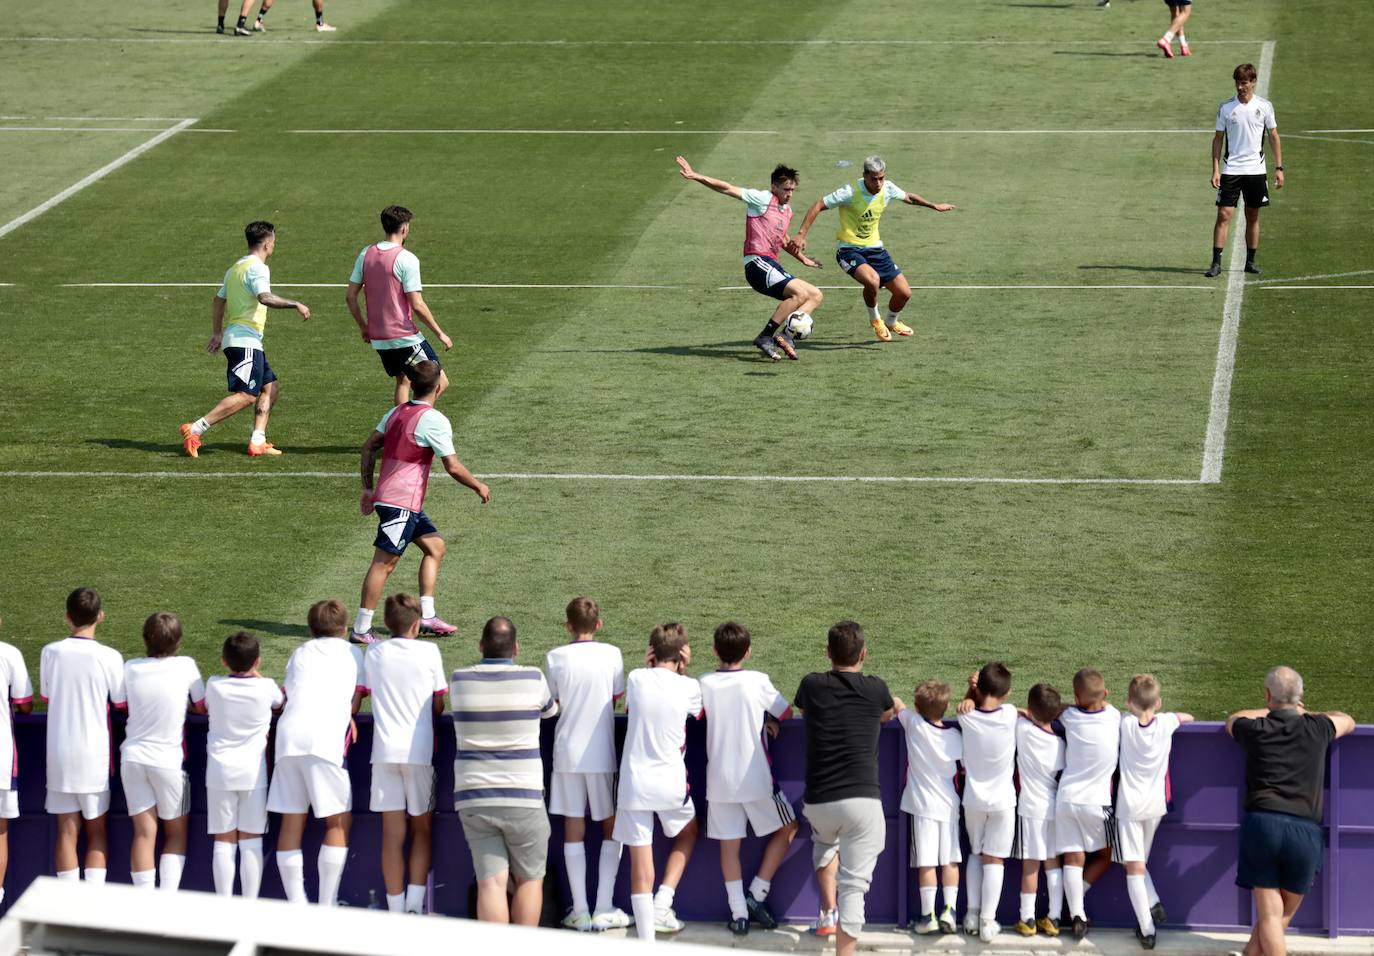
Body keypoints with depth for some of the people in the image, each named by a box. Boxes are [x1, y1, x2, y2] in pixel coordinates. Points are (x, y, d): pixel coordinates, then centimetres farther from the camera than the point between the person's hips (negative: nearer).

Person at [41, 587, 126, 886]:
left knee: (67, 831, 6)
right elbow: (121, 703, -1)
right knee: (96, 831, 7)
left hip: (59, 753, 2)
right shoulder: (109, 657, -11)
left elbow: (45, 696, 9)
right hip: (94, 755, -2)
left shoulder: (50, 652, -4)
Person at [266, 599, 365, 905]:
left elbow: (286, 697, 22)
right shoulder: (352, 653, 17)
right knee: (339, 822, 3)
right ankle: (327, 906, -3)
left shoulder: (299, 654, 25)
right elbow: (355, 704, 16)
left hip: (288, 737, 4)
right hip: (326, 739, -4)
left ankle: (296, 904, 5)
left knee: (291, 822, 6)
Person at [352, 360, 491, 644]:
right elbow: (453, 467, -15)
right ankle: (361, 629, -5)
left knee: (435, 547, 17)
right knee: (385, 562, -6)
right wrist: (479, 487, 1)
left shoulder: (396, 413, 10)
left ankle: (427, 617, 15)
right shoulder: (434, 420, -15)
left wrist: (368, 488, 20)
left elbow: (369, 447, 15)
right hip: (402, 503, -9)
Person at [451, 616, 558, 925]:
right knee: (529, 880, 11)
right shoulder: (533, 679, -4)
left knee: (491, 882, -2)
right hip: (522, 797, -2)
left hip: (474, 798, 2)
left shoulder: (460, 680, 0)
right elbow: (550, 710, 17)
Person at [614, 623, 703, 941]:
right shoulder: (688, 687, -5)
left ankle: (646, 937, 1)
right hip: (671, 781, 0)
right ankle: (662, 905, 15)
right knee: (687, 834, 29)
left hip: (634, 781, 0)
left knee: (640, 861, 2)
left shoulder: (636, 679, -4)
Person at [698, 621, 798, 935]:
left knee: (729, 845, 9)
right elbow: (786, 712, 3)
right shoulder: (757, 682, -9)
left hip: (719, 780, 2)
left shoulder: (705, 684, -4)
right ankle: (757, 894, 11)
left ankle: (738, 913, 8)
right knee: (787, 828, 17)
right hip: (756, 779, -2)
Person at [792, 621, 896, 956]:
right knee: (854, 885, -2)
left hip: (819, 801, 2)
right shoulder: (875, 689, 1)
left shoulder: (812, 686, 2)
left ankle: (828, 912, 29)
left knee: (825, 843, 36)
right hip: (863, 800, -2)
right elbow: (889, 713, 25)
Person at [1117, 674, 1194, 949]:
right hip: (1155, 804, 3)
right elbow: (1187, 717, 19)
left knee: (1134, 868, -2)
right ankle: (1154, 903, 2)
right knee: (1140, 862, 22)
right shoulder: (1165, 723, -4)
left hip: (1129, 805, -3)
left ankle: (1146, 929, -7)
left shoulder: (1125, 724, -10)